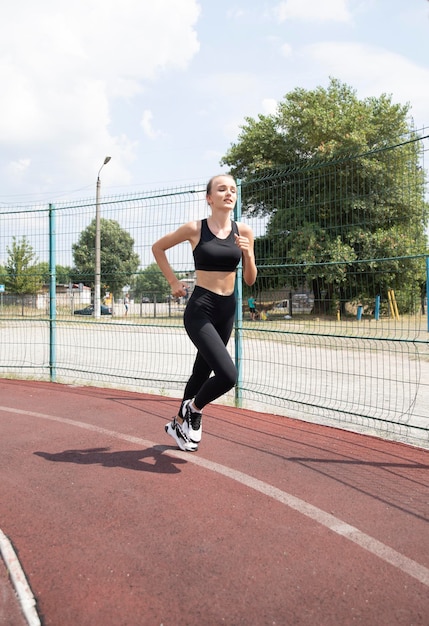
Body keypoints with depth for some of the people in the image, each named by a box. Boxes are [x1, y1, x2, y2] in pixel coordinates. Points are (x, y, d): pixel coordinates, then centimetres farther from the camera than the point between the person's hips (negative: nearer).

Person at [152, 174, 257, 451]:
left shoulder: (244, 231, 3)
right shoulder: (195, 229, -7)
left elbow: (250, 280, 6)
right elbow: (158, 248, 8)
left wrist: (248, 254, -11)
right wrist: (174, 282, 4)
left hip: (227, 311, 5)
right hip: (200, 310, -5)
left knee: (203, 371, 18)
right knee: (228, 375, -19)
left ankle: (180, 422, 41)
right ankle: (194, 409, 12)